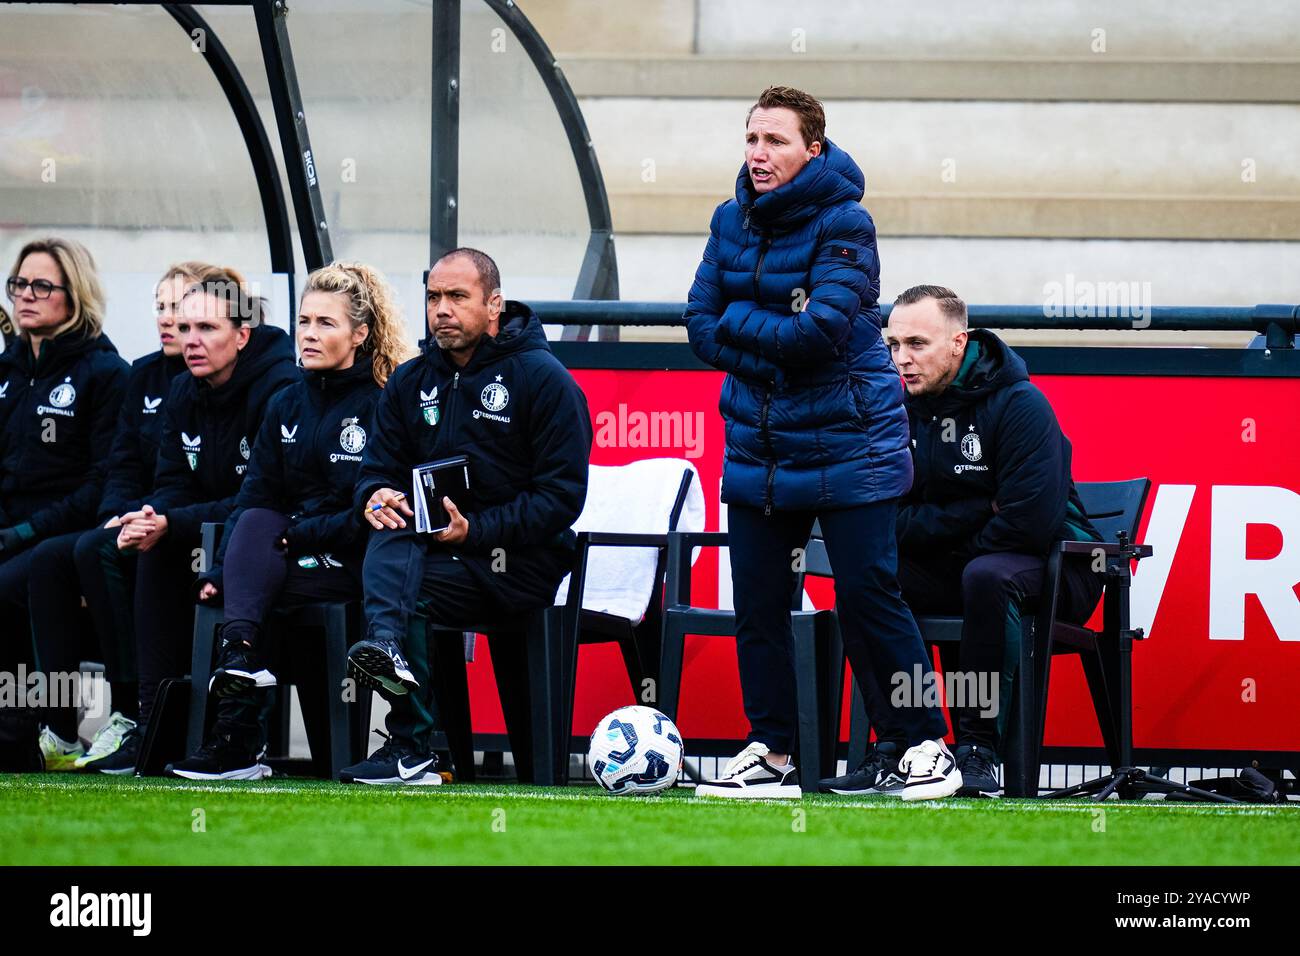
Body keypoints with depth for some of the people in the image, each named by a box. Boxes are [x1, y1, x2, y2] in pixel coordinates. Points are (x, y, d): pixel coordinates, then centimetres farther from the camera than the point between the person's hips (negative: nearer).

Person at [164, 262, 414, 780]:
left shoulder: (381, 405, -5)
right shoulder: (286, 405, 14)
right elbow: (254, 499, 8)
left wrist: (297, 535, -16)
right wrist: (220, 570, -7)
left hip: (354, 563, -5)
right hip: (288, 550, 5)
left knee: (252, 584, -27)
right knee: (253, 522, -27)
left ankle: (238, 738, -27)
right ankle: (239, 653, -45)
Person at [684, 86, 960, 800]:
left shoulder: (843, 224, -12)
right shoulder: (733, 220, 7)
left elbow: (820, 332, -22)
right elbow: (701, 325, 3)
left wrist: (738, 320, -9)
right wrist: (780, 337, -12)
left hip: (846, 445, -6)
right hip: (758, 442, 6)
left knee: (868, 595, -6)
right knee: (757, 602, 5)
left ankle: (930, 745, 3)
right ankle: (770, 754, 13)